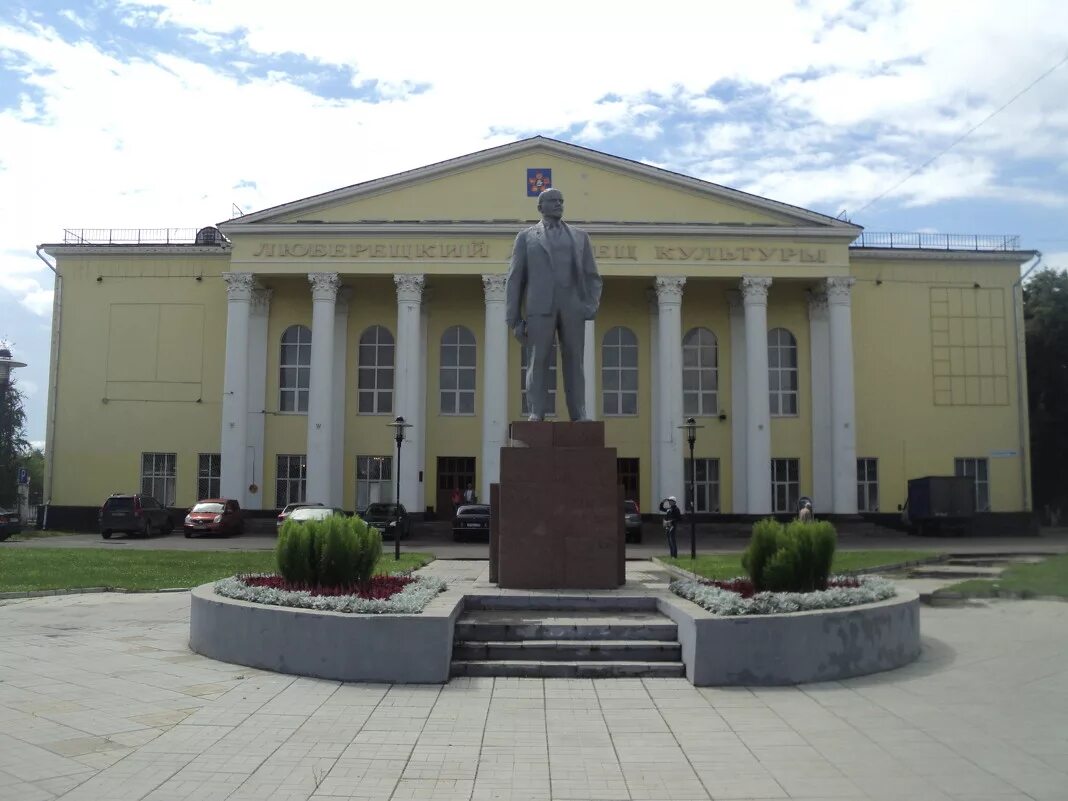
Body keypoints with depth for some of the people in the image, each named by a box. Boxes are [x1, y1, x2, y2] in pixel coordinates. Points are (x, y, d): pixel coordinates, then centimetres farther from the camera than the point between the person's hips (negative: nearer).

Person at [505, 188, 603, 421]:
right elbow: (515, 280, 6)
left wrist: (592, 306, -7)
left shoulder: (580, 237, 16)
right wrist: (513, 320, -1)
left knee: (573, 361, -1)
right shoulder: (526, 237, 11)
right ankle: (537, 414, -2)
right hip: (540, 307, -1)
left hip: (572, 307, 2)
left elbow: (592, 277, 12)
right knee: (539, 361, -6)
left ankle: (578, 414, 1)